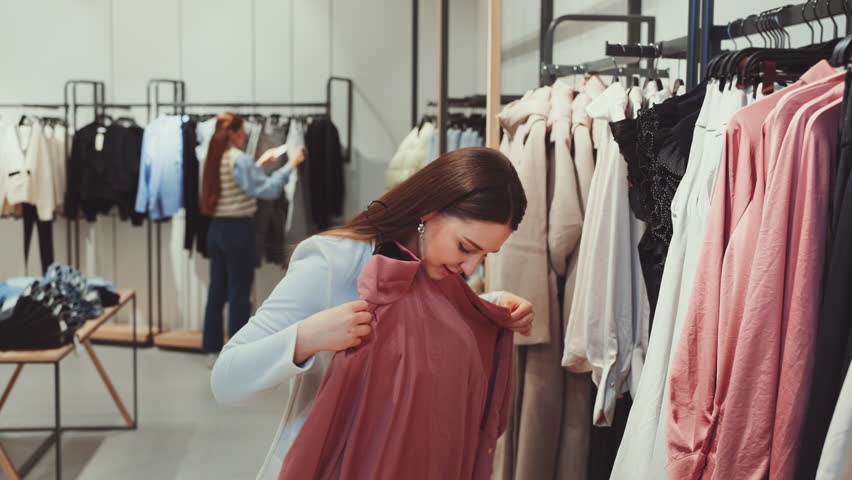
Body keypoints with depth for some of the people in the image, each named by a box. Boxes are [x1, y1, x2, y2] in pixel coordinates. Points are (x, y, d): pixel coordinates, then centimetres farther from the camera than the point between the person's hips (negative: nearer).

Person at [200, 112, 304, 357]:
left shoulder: (212, 158, 9)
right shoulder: (238, 158, -16)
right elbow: (268, 190, -21)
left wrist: (259, 163, 21)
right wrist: (290, 164, -13)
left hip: (216, 229, 8)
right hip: (238, 231, -8)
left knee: (217, 291, 12)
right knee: (239, 294, 0)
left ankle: (213, 350, 19)